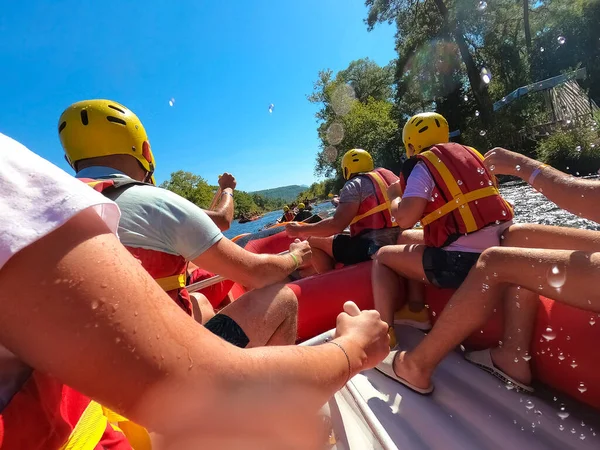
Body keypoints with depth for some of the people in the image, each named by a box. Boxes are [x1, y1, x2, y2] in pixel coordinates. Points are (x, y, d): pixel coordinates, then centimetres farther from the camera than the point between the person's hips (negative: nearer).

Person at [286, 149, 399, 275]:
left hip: (372, 248, -9)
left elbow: (337, 224, -17)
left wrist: (301, 230, -7)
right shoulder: (390, 175, 17)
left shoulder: (354, 185, -7)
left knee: (312, 243, 1)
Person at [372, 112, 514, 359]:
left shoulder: (423, 166, -6)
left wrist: (394, 196, 4)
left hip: (462, 262, -8)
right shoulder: (471, 154, 17)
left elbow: (404, 219, -16)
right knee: (412, 240, 27)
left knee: (382, 257, 9)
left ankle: (385, 333, 4)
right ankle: (417, 311, 27)